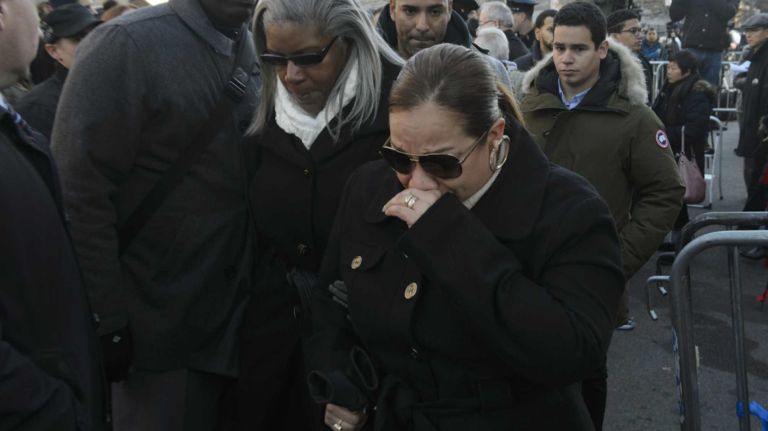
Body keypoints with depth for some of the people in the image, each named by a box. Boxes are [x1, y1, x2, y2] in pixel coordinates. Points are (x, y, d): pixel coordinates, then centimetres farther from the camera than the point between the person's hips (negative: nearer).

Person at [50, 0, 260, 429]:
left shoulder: (248, 48, 4)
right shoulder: (127, 44, -15)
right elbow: (81, 193, -17)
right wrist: (108, 319, -16)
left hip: (235, 314, 6)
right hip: (157, 325, -6)